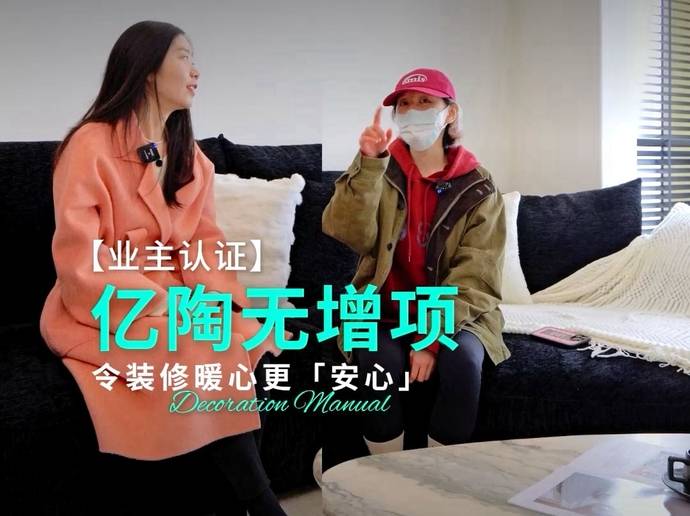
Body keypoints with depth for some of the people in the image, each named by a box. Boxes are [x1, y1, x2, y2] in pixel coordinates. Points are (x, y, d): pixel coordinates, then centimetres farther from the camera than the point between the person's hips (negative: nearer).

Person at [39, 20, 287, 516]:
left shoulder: (190, 155, 11)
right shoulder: (92, 144, -11)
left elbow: (203, 240, 4)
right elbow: (80, 259, -16)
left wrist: (221, 301, -16)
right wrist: (158, 304, -23)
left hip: (174, 302, 6)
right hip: (106, 308, -6)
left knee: (251, 339, -20)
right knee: (204, 353, -29)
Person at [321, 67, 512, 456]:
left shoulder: (477, 187, -3)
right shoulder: (383, 172, 2)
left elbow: (474, 277, -9)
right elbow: (350, 234, -16)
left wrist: (433, 339, -21)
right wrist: (369, 164, -26)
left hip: (455, 315, 0)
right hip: (385, 310, 1)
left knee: (462, 360, -31)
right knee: (380, 363, -30)